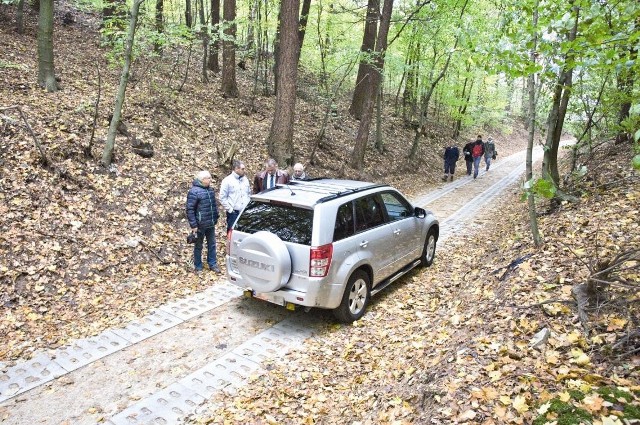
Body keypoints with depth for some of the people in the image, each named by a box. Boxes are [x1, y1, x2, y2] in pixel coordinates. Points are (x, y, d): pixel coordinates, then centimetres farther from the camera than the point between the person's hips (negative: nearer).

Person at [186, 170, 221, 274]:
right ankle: (198, 267, 21)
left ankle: (212, 264, 27)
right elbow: (190, 210, -17)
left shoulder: (210, 190, 7)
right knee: (198, 246, 9)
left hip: (211, 224, 7)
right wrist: (193, 225, -18)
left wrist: (216, 218, 17)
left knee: (212, 245, 14)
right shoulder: (194, 191, -16)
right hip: (200, 225, -7)